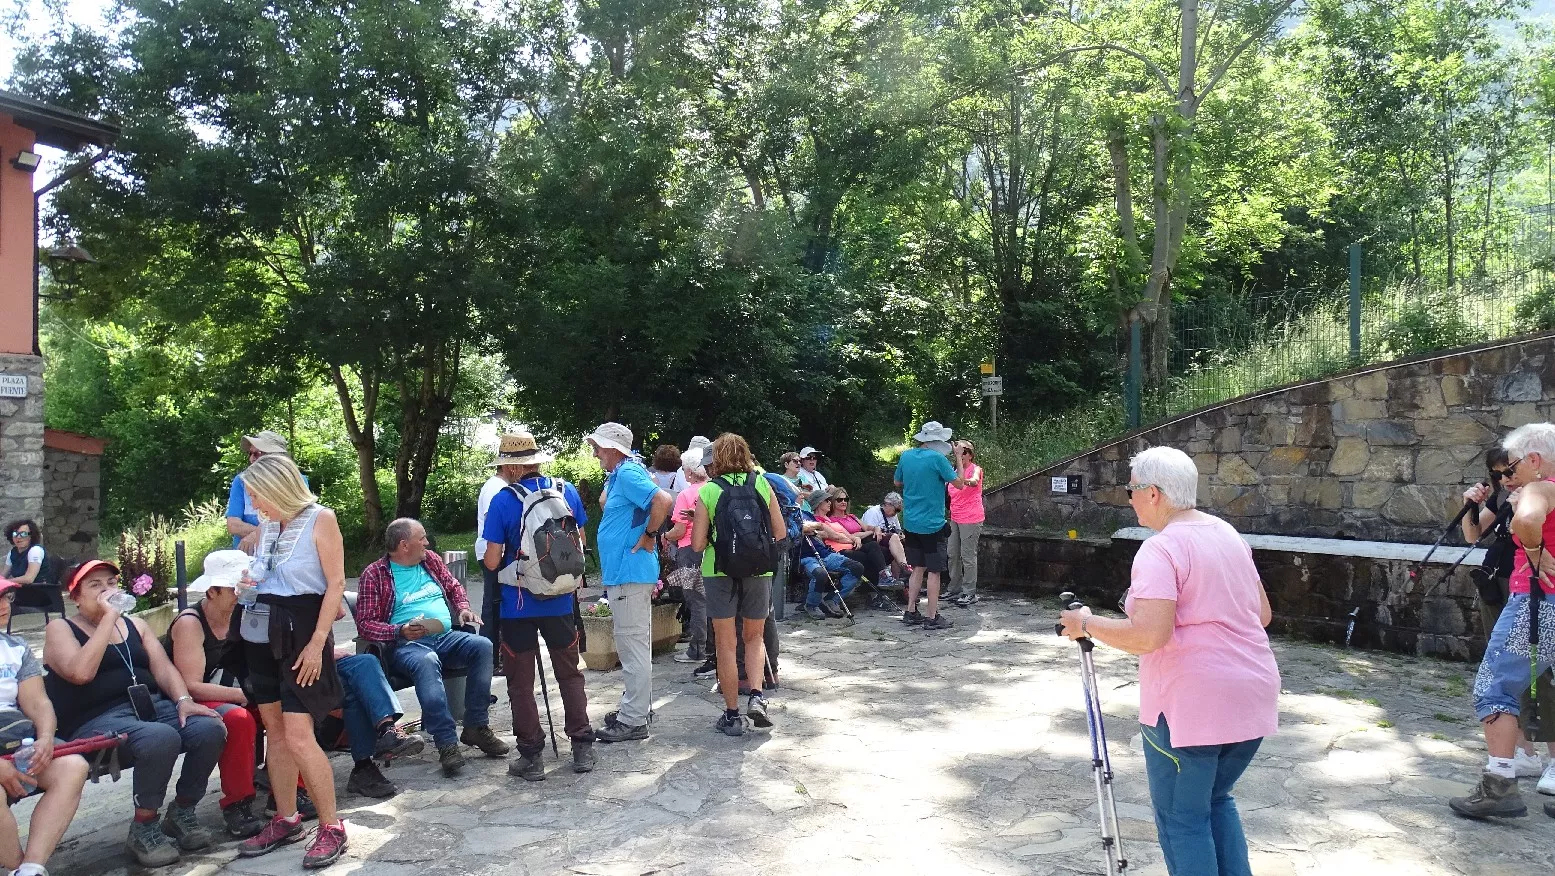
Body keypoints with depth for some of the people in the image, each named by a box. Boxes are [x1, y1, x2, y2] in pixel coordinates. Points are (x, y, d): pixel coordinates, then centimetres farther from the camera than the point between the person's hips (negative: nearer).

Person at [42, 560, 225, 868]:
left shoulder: (134, 624, 22)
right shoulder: (60, 628, 5)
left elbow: (162, 666, 10)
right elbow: (80, 672, -15)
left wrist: (183, 699, -9)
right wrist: (108, 618, -11)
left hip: (153, 706, 5)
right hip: (98, 720, -5)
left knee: (210, 728, -23)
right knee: (161, 738, -36)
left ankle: (182, 812, 0)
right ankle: (143, 827, -14)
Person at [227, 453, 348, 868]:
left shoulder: (320, 519, -11)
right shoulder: (267, 525, 10)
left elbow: (336, 584, -13)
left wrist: (317, 643, -18)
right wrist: (245, 584, 2)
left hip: (301, 632, -7)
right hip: (261, 634, 7)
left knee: (298, 736, -12)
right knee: (274, 730, 10)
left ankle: (331, 827, -1)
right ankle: (286, 820, 22)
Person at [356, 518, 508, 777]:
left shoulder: (431, 560, 18)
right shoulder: (374, 574, 1)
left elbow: (453, 586, 31)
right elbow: (365, 624, -4)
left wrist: (463, 608, 10)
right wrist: (400, 631, -19)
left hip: (446, 637, 5)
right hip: (407, 644, -5)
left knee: (482, 646, -24)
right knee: (426, 662, -39)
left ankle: (476, 727, -17)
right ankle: (447, 743, -40)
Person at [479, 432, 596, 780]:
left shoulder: (504, 500, -14)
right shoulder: (567, 491, -2)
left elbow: (492, 562, -12)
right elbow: (580, 543, 8)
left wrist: (490, 559, 11)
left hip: (518, 605, -3)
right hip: (561, 602, 3)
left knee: (521, 683, 9)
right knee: (570, 674, 16)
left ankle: (531, 757, 13)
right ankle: (582, 748, 18)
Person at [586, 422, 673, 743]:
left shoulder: (628, 474, -15)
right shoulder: (618, 476, 15)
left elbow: (664, 501, -28)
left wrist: (647, 537, -19)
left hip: (629, 573, -11)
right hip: (622, 572, 11)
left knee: (633, 645, -6)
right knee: (633, 644, 18)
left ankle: (633, 720, -1)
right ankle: (638, 705, 29)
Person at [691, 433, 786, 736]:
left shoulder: (707, 492, -5)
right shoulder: (762, 484, 1)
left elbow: (698, 544, -6)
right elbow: (780, 531, 5)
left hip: (720, 573, -2)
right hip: (759, 572, 2)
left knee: (725, 643, 8)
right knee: (753, 637, 20)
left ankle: (732, 714, 11)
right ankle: (756, 695, 2)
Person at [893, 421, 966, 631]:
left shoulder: (906, 456, 5)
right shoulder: (937, 458, -14)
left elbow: (898, 483, 18)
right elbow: (959, 483, -11)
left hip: (910, 523, 6)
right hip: (932, 524, -6)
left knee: (918, 568, 16)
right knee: (934, 571, 1)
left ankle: (910, 612, 18)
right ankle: (932, 617, 4)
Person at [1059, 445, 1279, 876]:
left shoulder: (1161, 549, -16)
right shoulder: (1228, 534, 10)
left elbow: (1147, 636, -25)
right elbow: (1262, 614, 17)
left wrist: (1087, 624, -11)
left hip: (1191, 705, -8)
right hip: (1252, 695, 8)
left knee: (1182, 816, 7)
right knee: (1216, 799, 24)